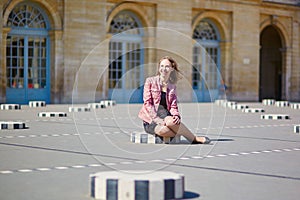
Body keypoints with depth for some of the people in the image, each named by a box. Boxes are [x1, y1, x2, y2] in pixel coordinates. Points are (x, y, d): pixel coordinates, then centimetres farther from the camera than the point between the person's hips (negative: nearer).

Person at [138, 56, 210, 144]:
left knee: (170, 121, -37)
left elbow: (173, 106, 9)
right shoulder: (150, 81, 3)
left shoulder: (172, 86, 14)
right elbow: (147, 103, -4)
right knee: (163, 130, -36)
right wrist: (157, 119, -18)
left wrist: (176, 116, -16)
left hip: (165, 117, 3)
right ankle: (195, 139, -22)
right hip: (150, 120, -3)